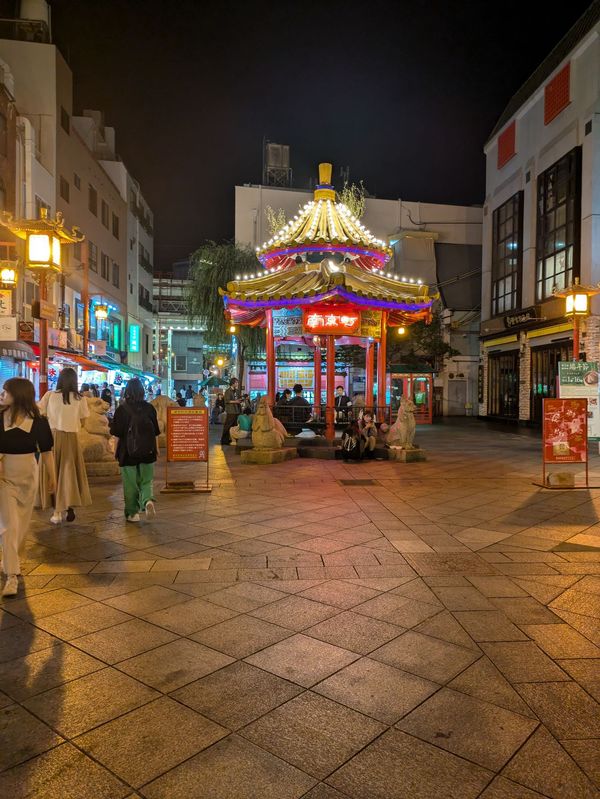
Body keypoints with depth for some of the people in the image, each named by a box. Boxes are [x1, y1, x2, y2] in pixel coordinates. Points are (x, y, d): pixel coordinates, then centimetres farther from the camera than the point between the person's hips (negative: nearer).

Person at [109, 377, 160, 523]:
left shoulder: (122, 409, -10)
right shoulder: (149, 408, -2)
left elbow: (116, 432, -6)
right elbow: (156, 431, 5)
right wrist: (156, 449, 17)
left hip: (128, 452, -2)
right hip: (147, 451, 2)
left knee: (130, 484, 9)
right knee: (146, 481, 13)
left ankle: (133, 513, 14)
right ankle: (148, 499, -14)